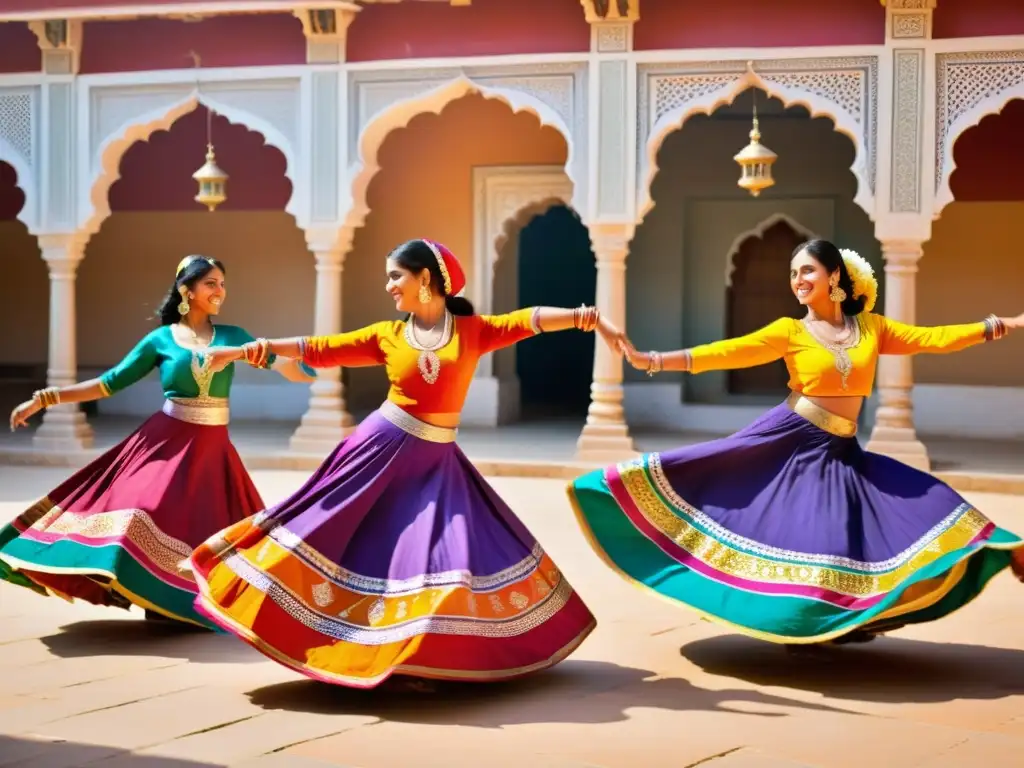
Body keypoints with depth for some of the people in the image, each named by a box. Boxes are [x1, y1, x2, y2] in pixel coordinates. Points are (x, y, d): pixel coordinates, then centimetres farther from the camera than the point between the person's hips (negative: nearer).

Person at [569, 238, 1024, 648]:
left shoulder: (871, 327, 5)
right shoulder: (790, 332, -3)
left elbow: (933, 340, 3)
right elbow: (727, 353, -10)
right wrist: (652, 361, -19)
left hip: (842, 452, 3)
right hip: (789, 444, -3)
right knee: (798, 535, -9)